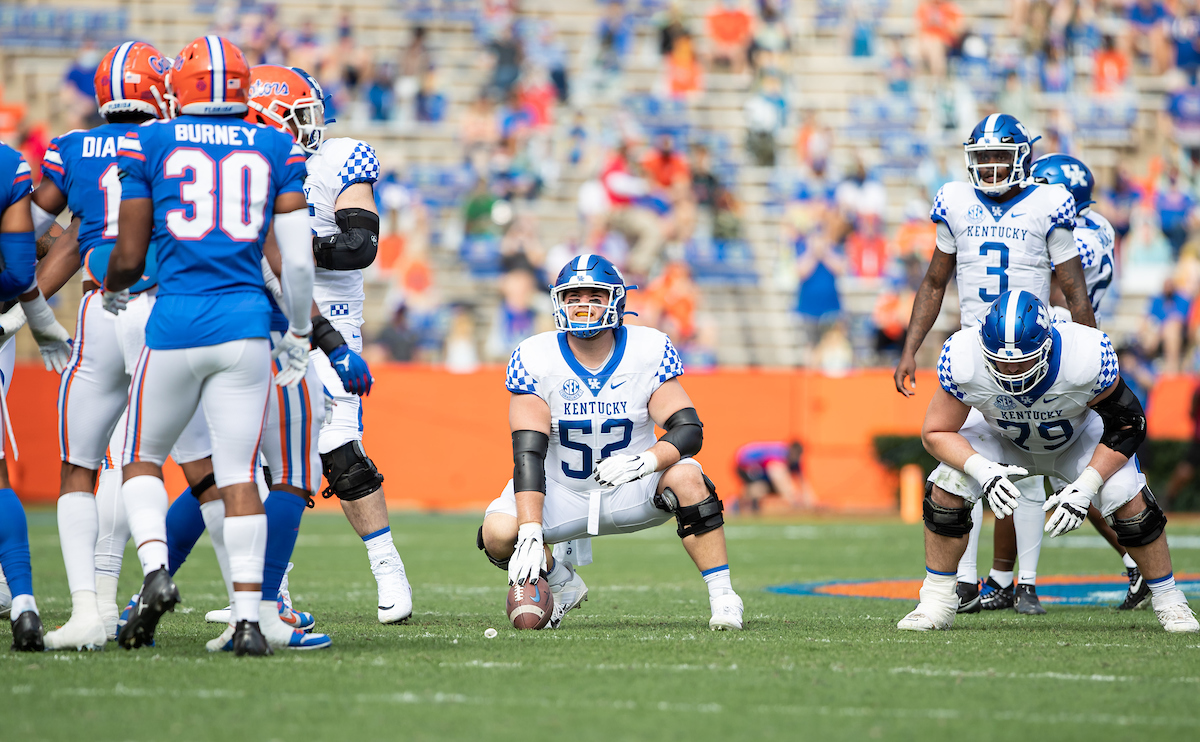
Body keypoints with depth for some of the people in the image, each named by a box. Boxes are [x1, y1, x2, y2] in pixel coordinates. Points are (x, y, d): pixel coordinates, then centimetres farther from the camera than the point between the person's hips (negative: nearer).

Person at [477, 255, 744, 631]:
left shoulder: (650, 352, -13)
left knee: (686, 478, -31)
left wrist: (644, 461, -40)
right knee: (499, 534, -24)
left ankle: (722, 596, -18)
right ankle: (562, 583, 10)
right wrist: (530, 534, -34)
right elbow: (528, 453, -22)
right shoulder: (535, 359, -16)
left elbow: (689, 429, -18)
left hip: (632, 490, 0)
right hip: (562, 492, 1)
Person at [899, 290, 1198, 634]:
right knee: (946, 489, -20)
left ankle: (1167, 599, 2)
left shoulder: (1086, 358, -40)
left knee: (1129, 501, -20)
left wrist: (1085, 487, -33)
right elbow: (936, 432, -22)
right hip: (1004, 440, 1)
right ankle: (936, 602, -2)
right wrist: (983, 471, -40)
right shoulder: (963, 360, -36)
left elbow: (1127, 426, -24)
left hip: (1078, 438, -1)